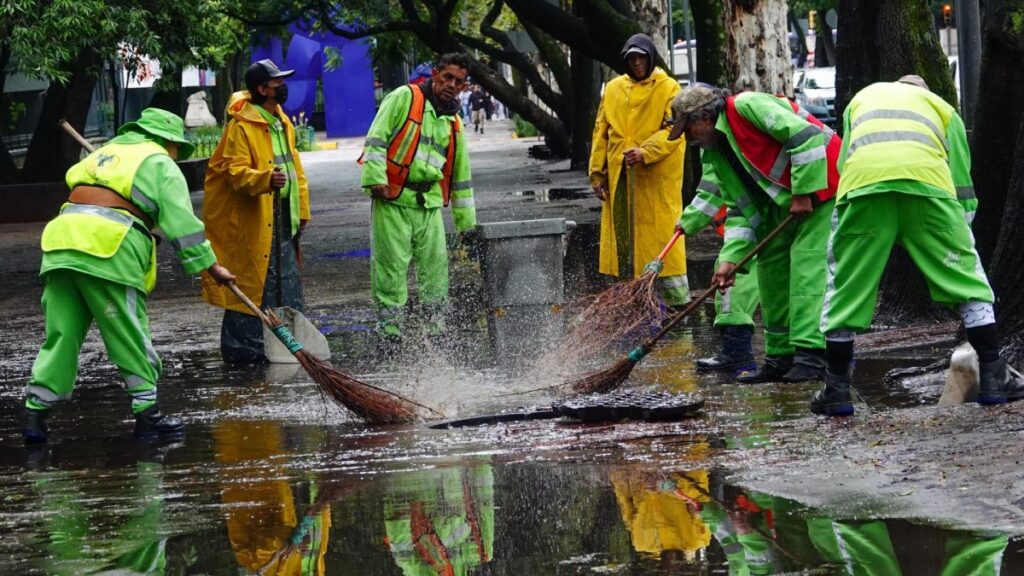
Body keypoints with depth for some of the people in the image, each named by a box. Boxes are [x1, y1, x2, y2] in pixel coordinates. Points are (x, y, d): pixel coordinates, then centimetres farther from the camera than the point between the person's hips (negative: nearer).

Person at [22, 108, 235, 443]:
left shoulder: (107, 152, 30)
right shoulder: (161, 165, 10)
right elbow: (181, 221, 2)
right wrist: (210, 266, 5)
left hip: (61, 240, 6)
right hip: (109, 250, -6)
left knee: (60, 336, 7)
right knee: (131, 338, 2)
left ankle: (35, 414, 3)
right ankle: (147, 414, 7)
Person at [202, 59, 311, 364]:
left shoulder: (282, 123, 15)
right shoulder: (241, 126, -13)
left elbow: (295, 168, 21)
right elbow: (236, 171, -19)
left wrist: (301, 209, 17)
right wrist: (265, 179, -37)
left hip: (282, 216, 9)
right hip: (252, 218, -8)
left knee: (288, 283, 10)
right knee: (250, 282, -7)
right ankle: (241, 347, -3)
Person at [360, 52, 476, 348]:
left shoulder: (453, 123, 17)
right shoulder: (404, 98, -1)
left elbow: (461, 174, 23)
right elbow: (376, 138, -7)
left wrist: (466, 221, 23)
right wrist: (376, 179, -18)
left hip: (430, 204, 6)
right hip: (393, 200, -6)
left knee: (436, 267, 4)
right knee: (391, 268, -5)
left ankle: (436, 330, 12)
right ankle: (389, 332, -2)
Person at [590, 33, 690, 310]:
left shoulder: (668, 88, 0)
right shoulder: (613, 89, 14)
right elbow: (601, 132, 16)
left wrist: (646, 152, -22)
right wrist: (597, 173, 10)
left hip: (657, 177, -5)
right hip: (620, 177, 5)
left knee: (662, 233, -7)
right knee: (623, 236, 5)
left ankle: (677, 300, -3)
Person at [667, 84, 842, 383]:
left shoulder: (748, 107, -19)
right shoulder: (713, 155, 10)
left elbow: (806, 136, -25)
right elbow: (741, 209, 8)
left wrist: (804, 193, -22)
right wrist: (730, 257, -4)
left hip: (820, 189, -10)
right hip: (786, 204, 10)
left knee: (808, 265, -18)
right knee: (770, 264, 9)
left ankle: (810, 355, -22)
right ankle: (781, 356, 15)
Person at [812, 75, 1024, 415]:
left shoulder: (862, 98, 38)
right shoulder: (941, 108, 33)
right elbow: (963, 187, 27)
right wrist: (959, 246, 31)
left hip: (862, 182, 1)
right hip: (927, 181, -1)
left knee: (845, 283, 11)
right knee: (966, 276, 12)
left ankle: (836, 391, 13)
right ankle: (993, 378, 9)